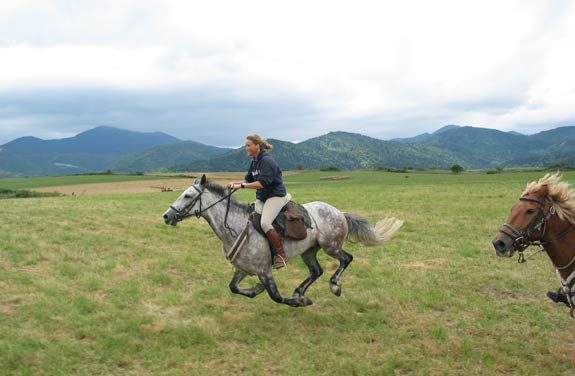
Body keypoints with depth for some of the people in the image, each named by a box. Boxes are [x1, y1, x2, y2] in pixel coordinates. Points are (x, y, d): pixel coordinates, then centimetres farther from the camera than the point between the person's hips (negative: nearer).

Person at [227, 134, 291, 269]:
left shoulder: (267, 160, -18)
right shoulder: (255, 161, 10)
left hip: (275, 195, -9)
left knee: (265, 223, -25)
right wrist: (236, 183, -4)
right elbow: (249, 179, 14)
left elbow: (262, 183, -26)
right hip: (261, 197, 10)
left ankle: (282, 255, -14)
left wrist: (242, 185, -28)